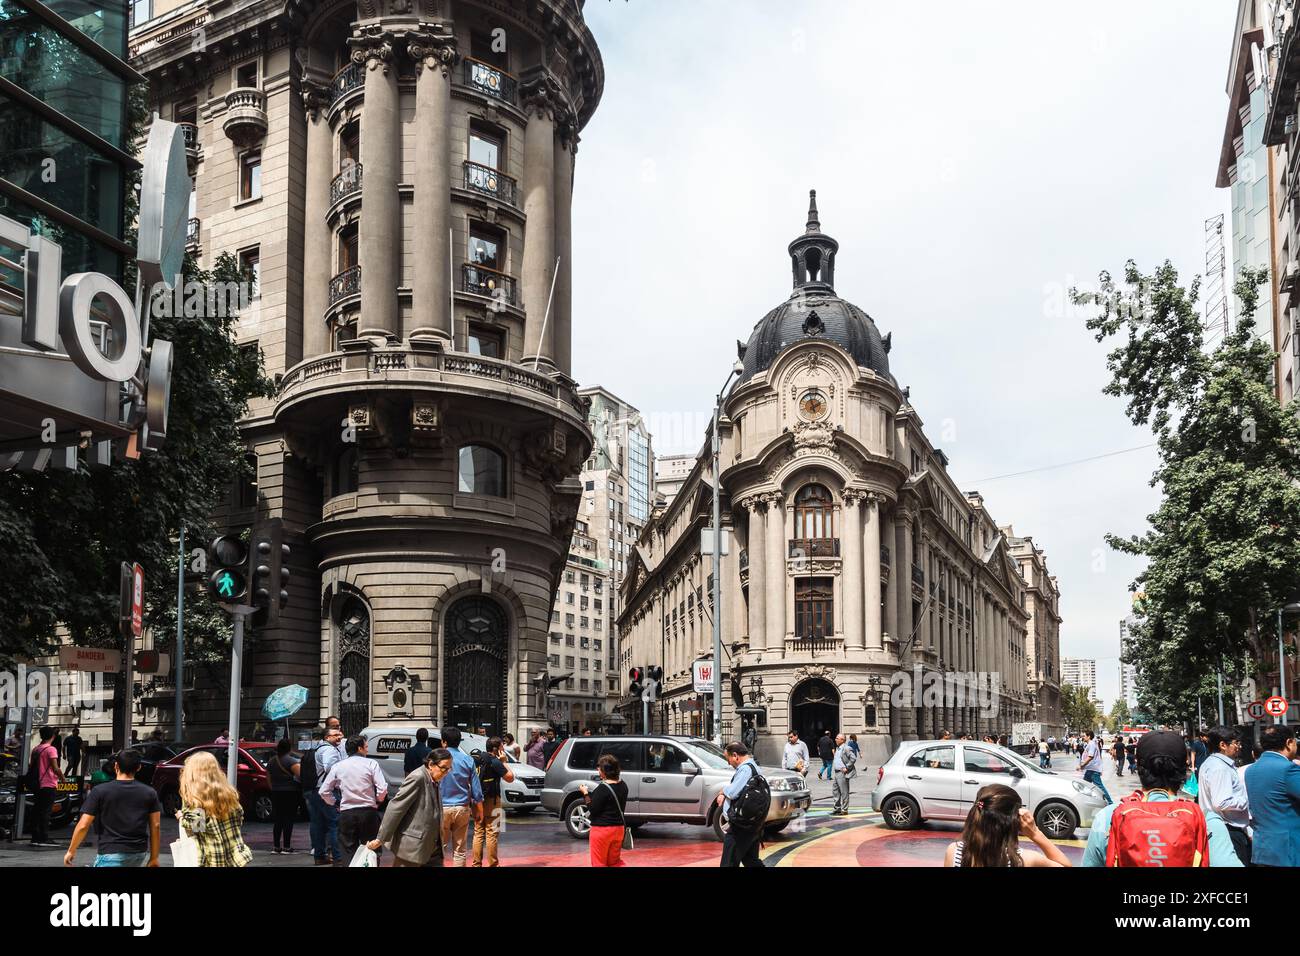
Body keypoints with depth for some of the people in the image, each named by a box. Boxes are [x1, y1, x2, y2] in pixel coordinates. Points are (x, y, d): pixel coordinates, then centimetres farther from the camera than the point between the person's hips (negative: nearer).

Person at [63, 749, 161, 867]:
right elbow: (156, 826, 2)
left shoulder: (100, 791, -5)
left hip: (110, 854, -4)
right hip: (139, 855, 4)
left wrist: (71, 851, 8)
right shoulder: (149, 793, 2)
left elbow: (83, 826, -5)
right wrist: (154, 858, 10)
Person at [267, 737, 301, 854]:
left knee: (278, 820, 10)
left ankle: (275, 846, 8)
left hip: (276, 793, 6)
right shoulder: (291, 761, -12)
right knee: (288, 819, -2)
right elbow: (300, 775, -21)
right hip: (290, 792, -6)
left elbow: (269, 777, 15)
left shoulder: (272, 761, 9)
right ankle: (287, 846, -3)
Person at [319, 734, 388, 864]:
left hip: (346, 813, 2)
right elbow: (383, 789, -11)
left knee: (349, 854, 8)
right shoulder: (371, 764, -5)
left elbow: (323, 791, 4)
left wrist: (335, 804, 18)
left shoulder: (337, 766, 3)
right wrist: (377, 801, 7)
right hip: (368, 812, -2)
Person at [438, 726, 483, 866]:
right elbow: (476, 788, 3)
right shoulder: (468, 760, 1)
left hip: (442, 808, -2)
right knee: (460, 849, 7)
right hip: (462, 808, 2)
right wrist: (479, 810, 12)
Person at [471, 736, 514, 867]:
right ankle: (493, 864, 2)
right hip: (491, 801, -7)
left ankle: (476, 863, 12)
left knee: (478, 833, 11)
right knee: (491, 834, -1)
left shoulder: (478, 759, 8)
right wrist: (503, 762, -4)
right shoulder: (495, 762, -14)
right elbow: (510, 778, -10)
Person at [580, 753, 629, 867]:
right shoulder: (623, 786, 4)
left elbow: (593, 810, -16)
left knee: (599, 863, 8)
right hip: (618, 828, 7)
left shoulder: (603, 788, -20)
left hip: (602, 830, -7)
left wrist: (585, 793, -6)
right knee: (614, 861, 20)